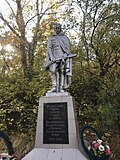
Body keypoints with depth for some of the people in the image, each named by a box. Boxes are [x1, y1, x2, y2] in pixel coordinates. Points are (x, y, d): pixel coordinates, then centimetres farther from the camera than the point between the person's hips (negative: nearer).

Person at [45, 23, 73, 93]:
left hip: (64, 57, 0)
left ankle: (61, 88, -9)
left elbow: (68, 48, 6)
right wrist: (51, 57, -10)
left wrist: (64, 56, -12)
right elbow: (49, 48, 6)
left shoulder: (65, 37, 17)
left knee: (62, 72, -9)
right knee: (53, 71, -17)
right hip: (55, 57, 1)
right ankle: (54, 87, -20)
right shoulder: (51, 38, 19)